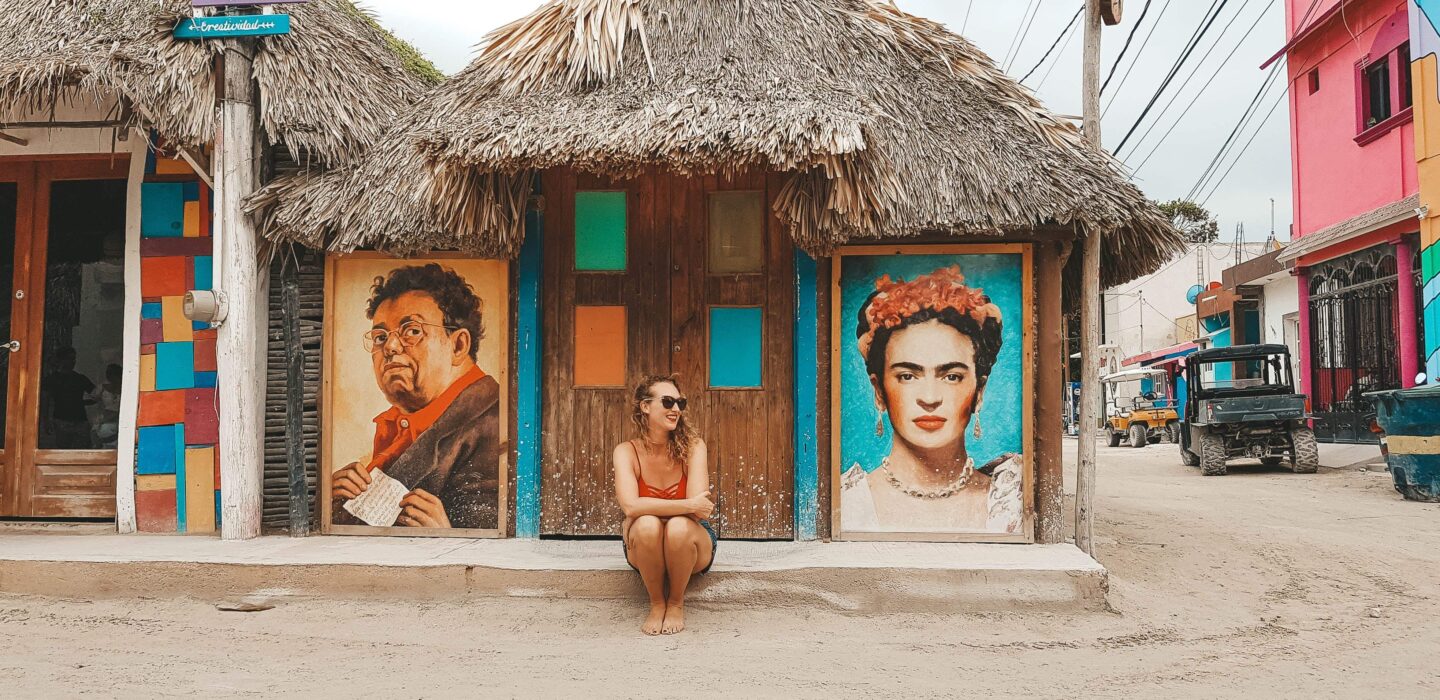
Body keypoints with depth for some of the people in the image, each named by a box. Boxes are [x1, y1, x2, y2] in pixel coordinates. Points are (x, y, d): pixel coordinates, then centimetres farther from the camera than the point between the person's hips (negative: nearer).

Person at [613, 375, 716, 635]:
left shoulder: (692, 446, -13)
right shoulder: (627, 451, -13)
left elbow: (699, 506, -24)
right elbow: (631, 506, -30)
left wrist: (651, 508, -26)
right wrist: (688, 505, -34)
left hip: (690, 544, 0)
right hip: (644, 548, 0)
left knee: (679, 527, -34)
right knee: (646, 524, -34)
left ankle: (676, 603, -7)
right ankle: (656, 603, -9)